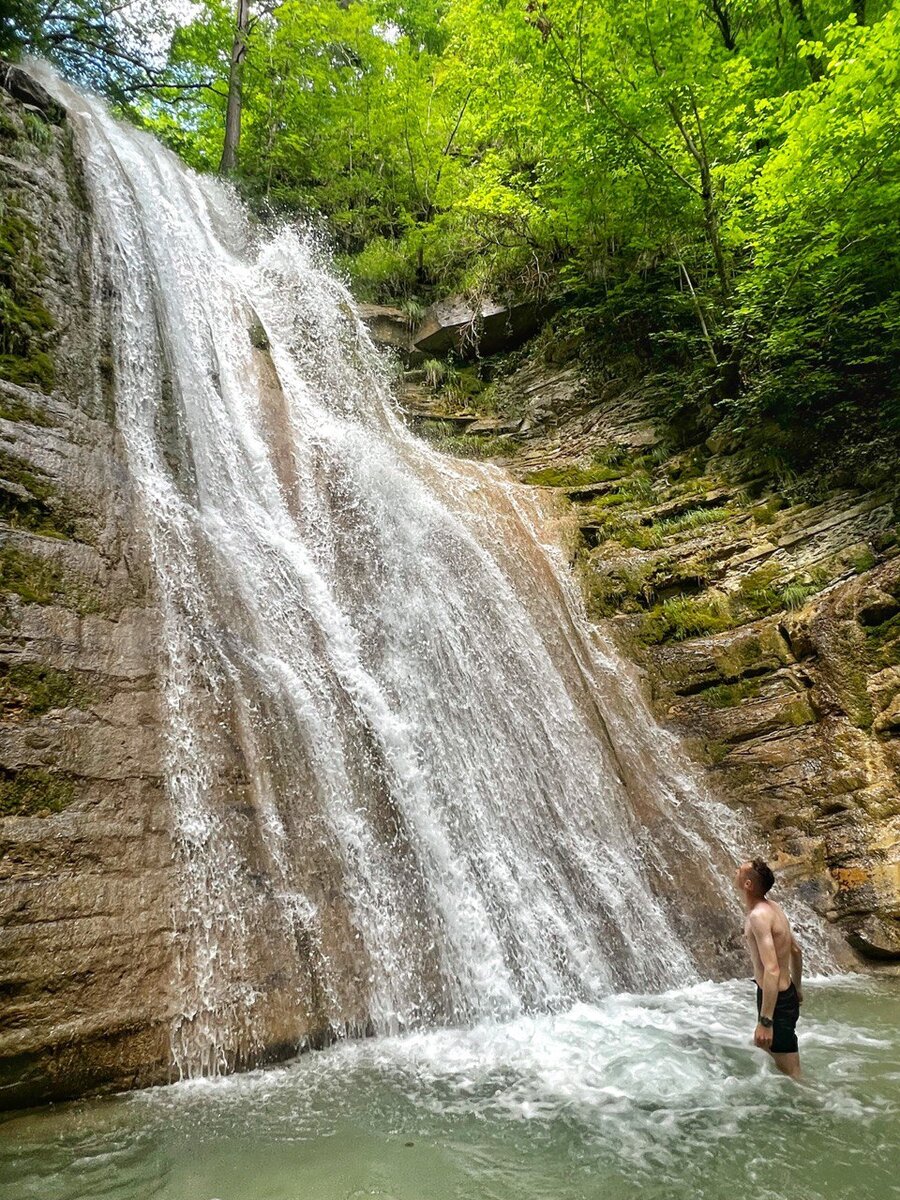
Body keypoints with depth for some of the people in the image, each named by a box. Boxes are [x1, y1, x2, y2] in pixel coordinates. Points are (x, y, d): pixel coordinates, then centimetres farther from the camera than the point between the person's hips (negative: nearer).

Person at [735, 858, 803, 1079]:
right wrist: (796, 988, 28)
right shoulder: (772, 907, 3)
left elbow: (772, 969, -31)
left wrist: (765, 1021, -31)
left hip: (776, 1000, -10)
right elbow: (796, 950, 14)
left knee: (789, 1074, 2)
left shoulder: (759, 915, -26)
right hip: (785, 994, 10)